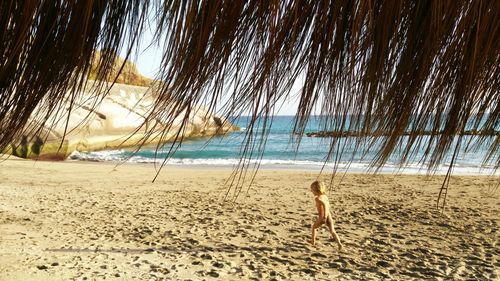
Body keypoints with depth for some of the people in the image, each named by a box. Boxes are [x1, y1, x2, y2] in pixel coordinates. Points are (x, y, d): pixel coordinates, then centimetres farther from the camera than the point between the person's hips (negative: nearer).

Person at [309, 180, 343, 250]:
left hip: (322, 217, -5)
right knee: (332, 231, 3)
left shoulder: (317, 198, -11)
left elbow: (324, 204, -28)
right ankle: (339, 243, -15)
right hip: (329, 216, 5)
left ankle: (313, 242, 29)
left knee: (314, 227, 21)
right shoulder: (325, 196, 10)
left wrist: (325, 215, -28)